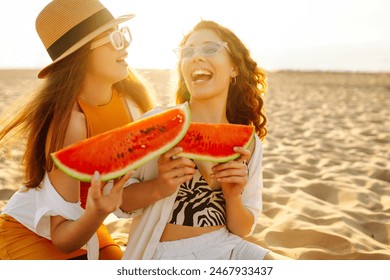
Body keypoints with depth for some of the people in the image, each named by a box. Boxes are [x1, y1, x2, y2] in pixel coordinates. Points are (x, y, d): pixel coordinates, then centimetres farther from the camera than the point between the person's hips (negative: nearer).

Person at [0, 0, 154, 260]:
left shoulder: (128, 97, -13)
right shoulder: (70, 120, -30)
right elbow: (62, 238, -26)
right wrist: (97, 213, -44)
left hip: (81, 227, 6)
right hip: (29, 235, -5)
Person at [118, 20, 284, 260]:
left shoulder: (249, 144, 0)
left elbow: (242, 230, 4)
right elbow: (116, 197, -4)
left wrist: (233, 197, -15)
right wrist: (158, 187, -22)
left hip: (227, 248, 4)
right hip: (166, 253, -3)